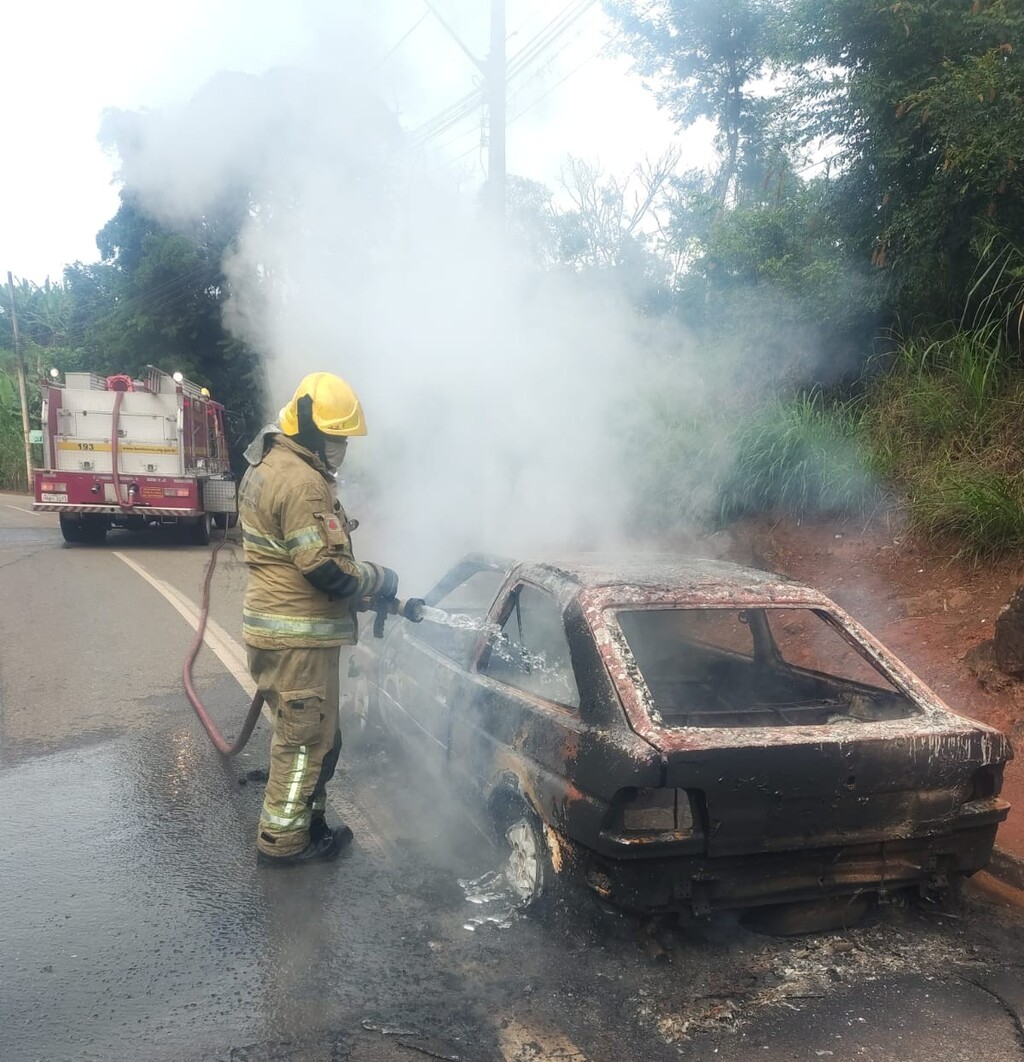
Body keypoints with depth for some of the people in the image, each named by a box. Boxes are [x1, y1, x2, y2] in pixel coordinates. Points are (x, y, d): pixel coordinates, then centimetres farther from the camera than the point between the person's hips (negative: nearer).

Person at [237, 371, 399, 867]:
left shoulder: (266, 467, 14)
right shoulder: (302, 481, -20)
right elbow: (324, 566, -24)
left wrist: (363, 585, 12)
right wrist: (380, 580, -7)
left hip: (271, 624, 10)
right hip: (299, 635, -10)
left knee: (308, 731, 20)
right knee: (306, 737, 2)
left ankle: (307, 819, 32)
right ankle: (283, 840, 14)